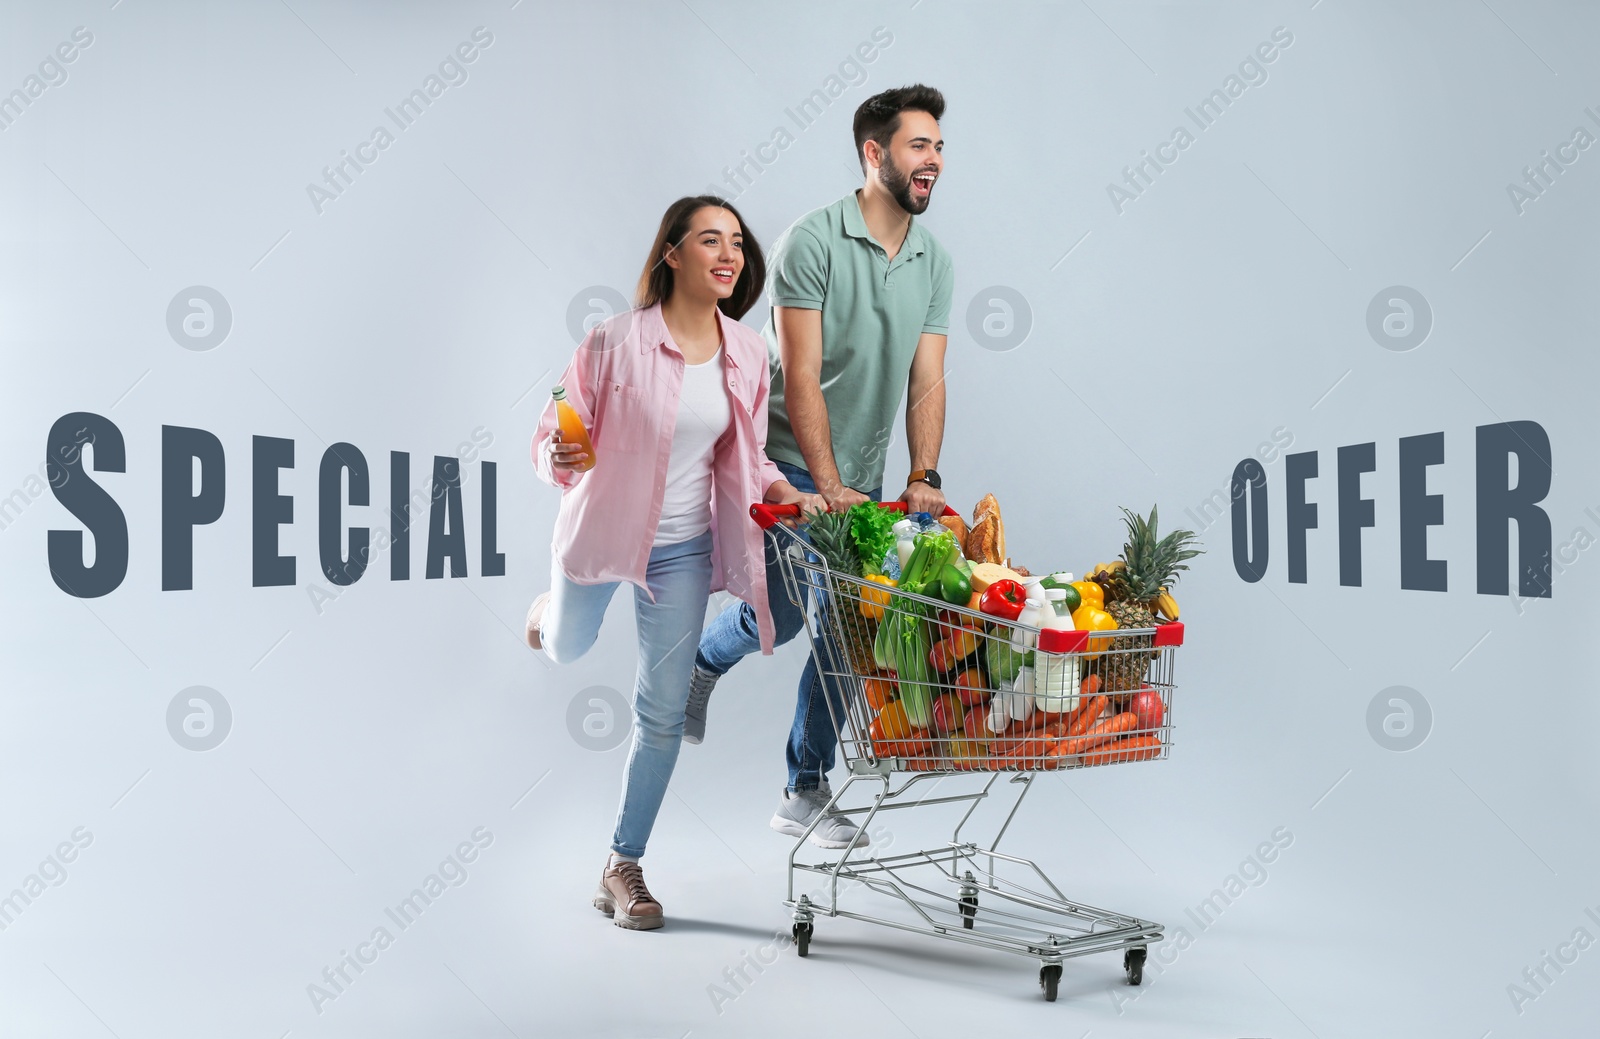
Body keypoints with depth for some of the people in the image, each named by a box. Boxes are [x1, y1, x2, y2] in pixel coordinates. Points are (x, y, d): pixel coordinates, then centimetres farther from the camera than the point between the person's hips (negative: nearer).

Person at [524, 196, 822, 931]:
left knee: (663, 712, 4)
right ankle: (551, 609, 67)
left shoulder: (746, 353, -6)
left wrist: (790, 495, -14)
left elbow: (744, 458, 4)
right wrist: (561, 458, -38)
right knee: (568, 650, 26)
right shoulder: (616, 340, -19)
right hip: (601, 530, -2)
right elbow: (555, 441, -16)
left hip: (682, 548, 3)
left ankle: (623, 867, 21)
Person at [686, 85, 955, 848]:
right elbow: (801, 378, -18)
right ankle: (701, 661, 27)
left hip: (863, 481, 6)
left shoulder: (934, 262, 6)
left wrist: (923, 478, -12)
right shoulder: (812, 242, -12)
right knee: (780, 614, -9)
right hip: (789, 466, -5)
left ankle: (807, 793, 16)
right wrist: (829, 487, -24)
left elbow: (927, 381, 2)